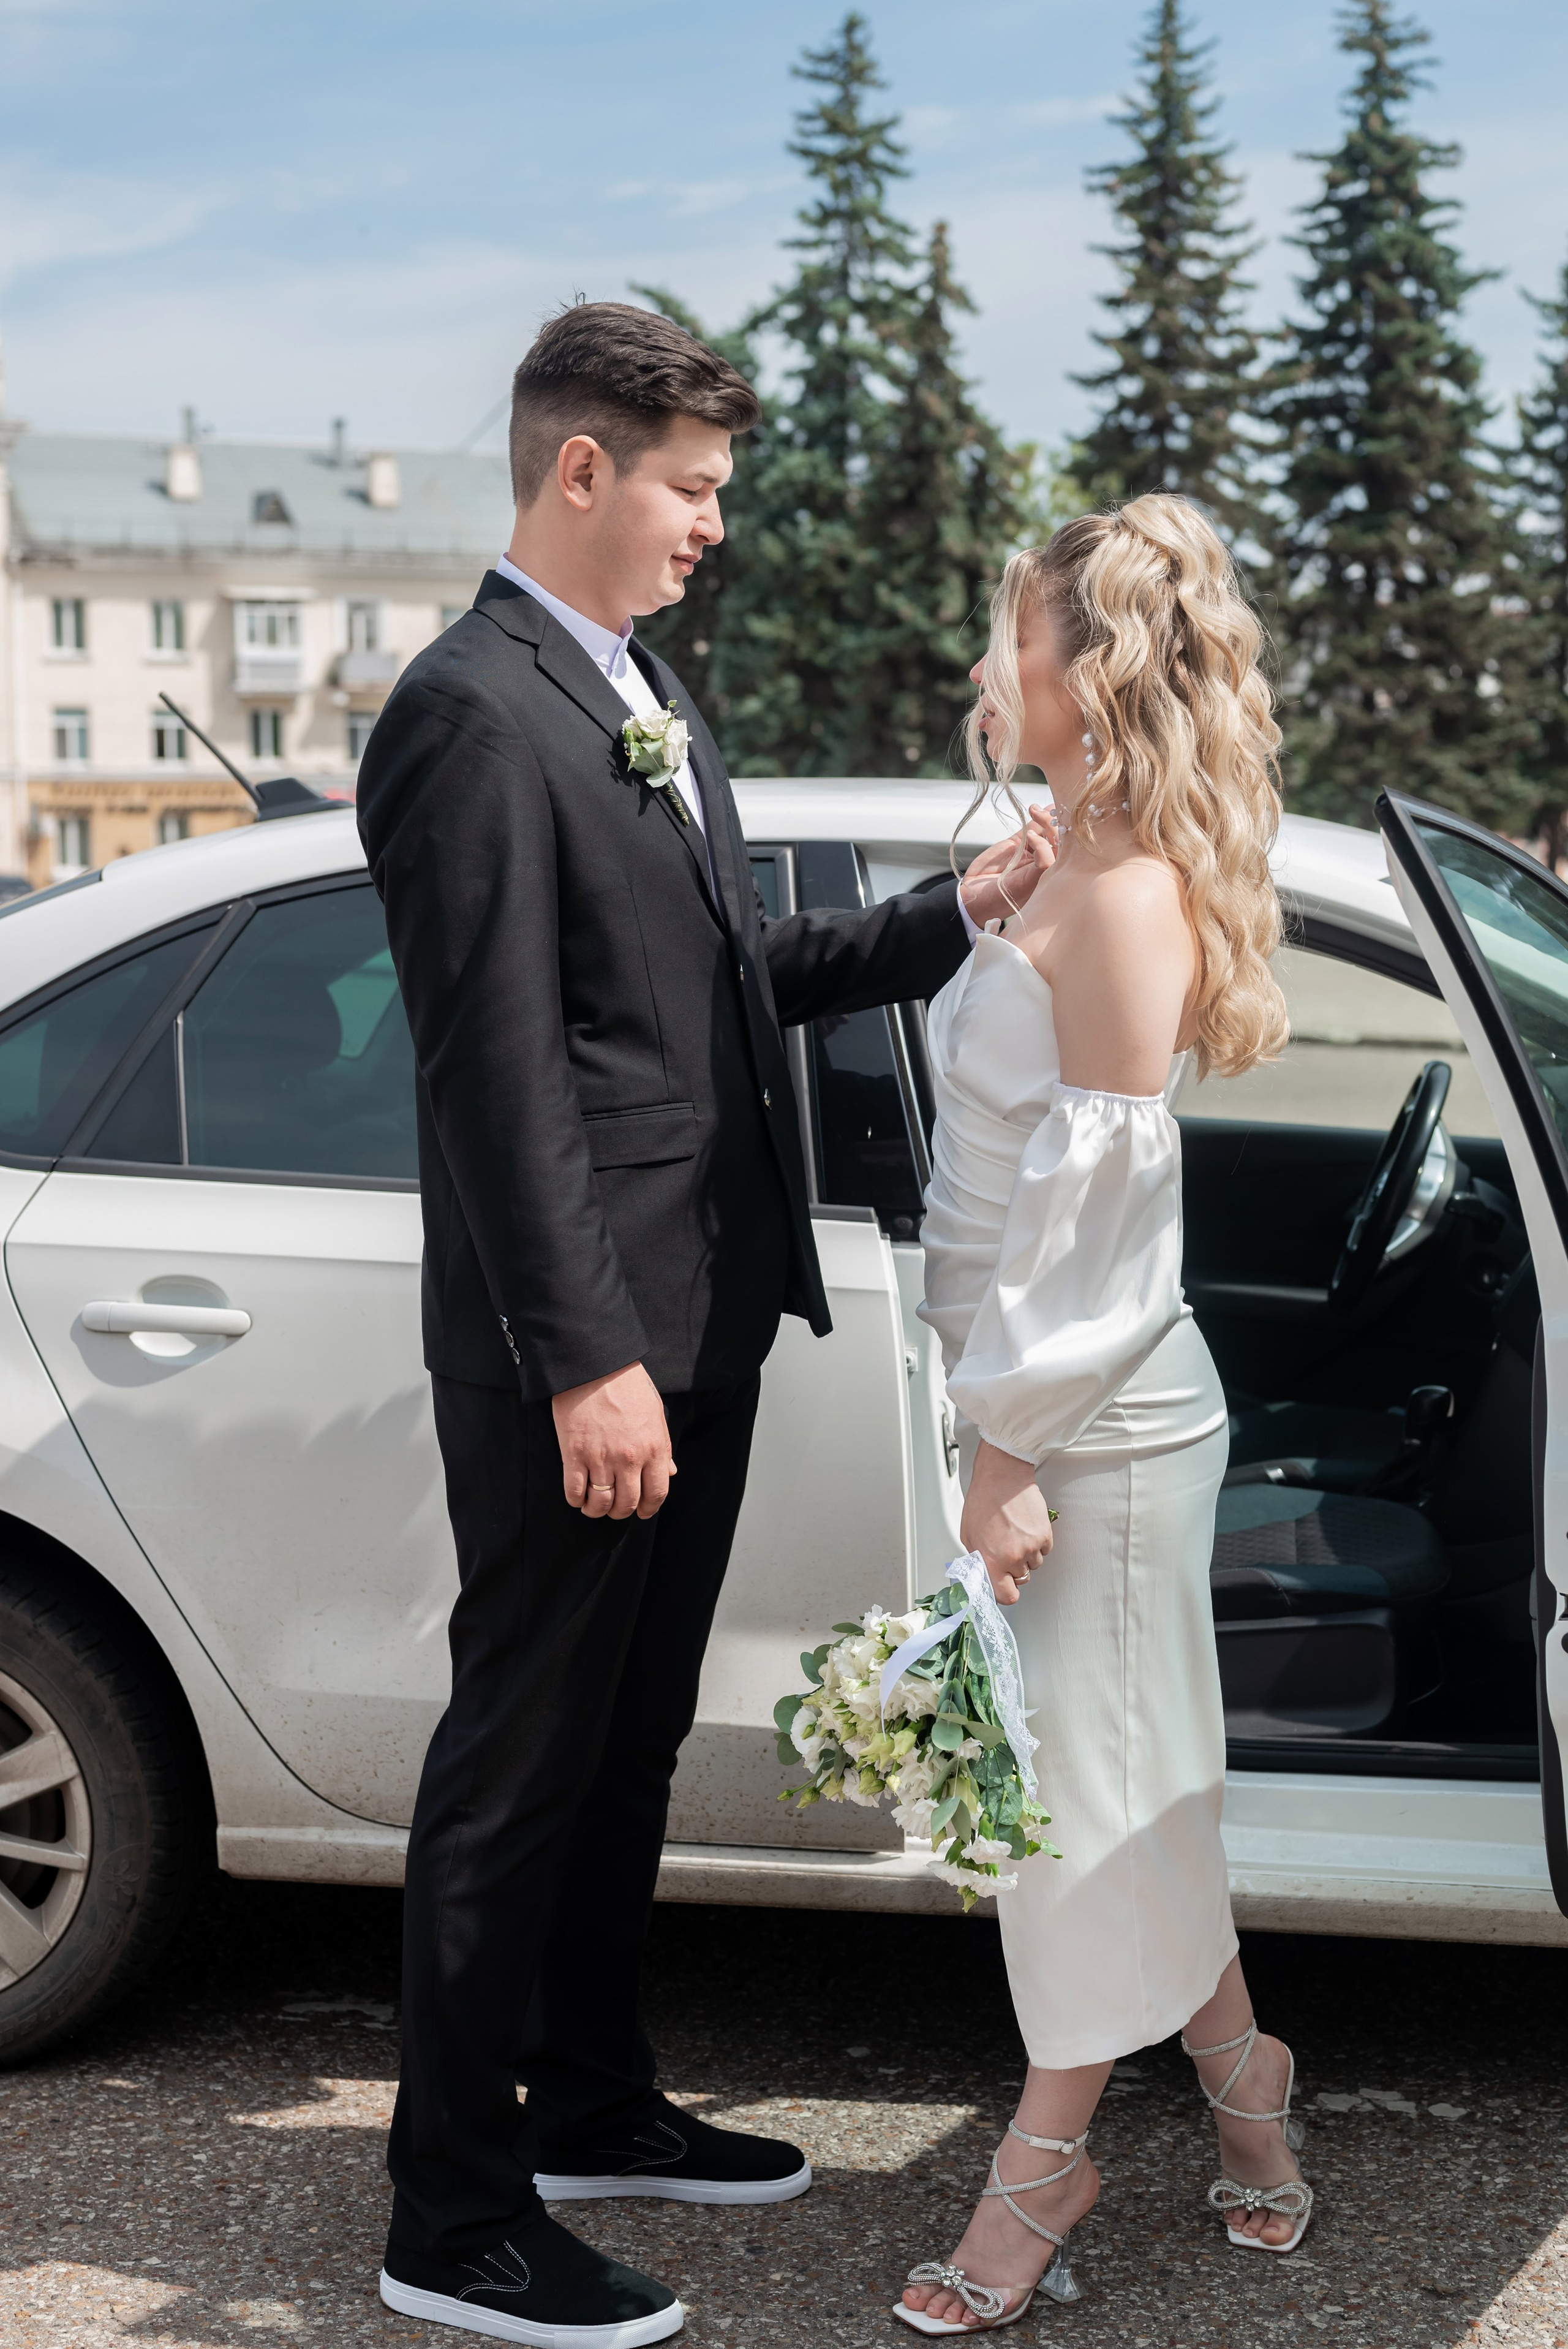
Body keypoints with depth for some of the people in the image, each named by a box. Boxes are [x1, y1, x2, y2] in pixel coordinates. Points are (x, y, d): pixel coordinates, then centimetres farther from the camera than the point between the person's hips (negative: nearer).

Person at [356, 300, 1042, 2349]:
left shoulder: (646, 696, 15)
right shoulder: (477, 714, -16)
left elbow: (740, 973, 19)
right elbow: (499, 1070, -21)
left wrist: (955, 915, 8)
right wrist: (586, 1362, -23)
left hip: (697, 1324, 10)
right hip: (576, 1352, -9)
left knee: (628, 1741, 20)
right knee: (519, 1767, 1)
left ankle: (593, 2106, 36)